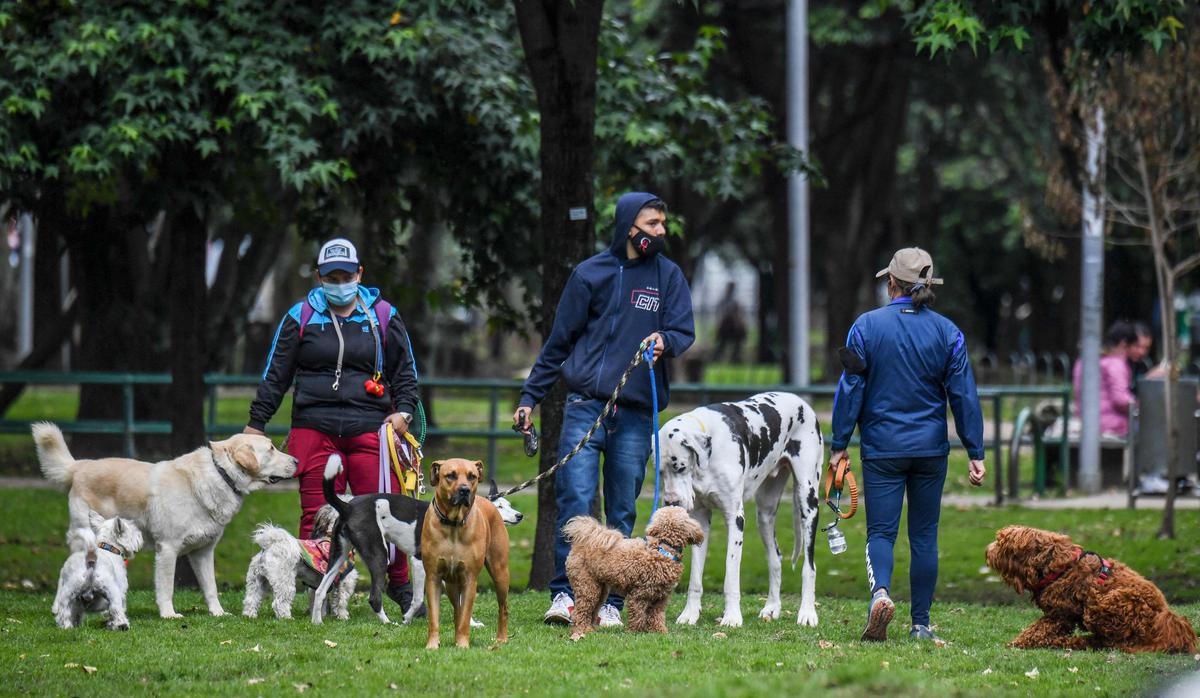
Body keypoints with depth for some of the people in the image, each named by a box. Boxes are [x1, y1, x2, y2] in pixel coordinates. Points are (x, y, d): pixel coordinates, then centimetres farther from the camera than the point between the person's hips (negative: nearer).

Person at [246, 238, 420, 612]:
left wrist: (404, 410, 2)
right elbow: (275, 374, 14)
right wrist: (255, 424, 11)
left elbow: (405, 371, 18)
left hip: (370, 428, 0)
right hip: (314, 428, 1)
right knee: (317, 515, -3)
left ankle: (399, 585, 5)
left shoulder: (383, 316, 11)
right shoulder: (301, 317, 11)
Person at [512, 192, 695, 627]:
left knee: (622, 511, 3)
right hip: (585, 406, -1)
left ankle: (610, 603, 7)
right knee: (575, 500, -12)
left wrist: (665, 342, -20)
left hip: (636, 413, 1)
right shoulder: (590, 274, 7)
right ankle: (565, 593, -9)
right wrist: (530, 397, 10)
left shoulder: (668, 276, 10)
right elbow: (559, 341, 12)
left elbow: (684, 331, 4)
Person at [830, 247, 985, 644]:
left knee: (880, 531, 1)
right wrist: (975, 454, 3)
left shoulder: (867, 326, -4)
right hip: (930, 448, 2)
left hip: (882, 447, -2)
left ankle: (880, 591, -28)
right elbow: (964, 396, 0)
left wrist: (839, 444, 4)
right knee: (924, 536, 10)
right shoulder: (947, 332, 0)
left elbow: (850, 388, -3)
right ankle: (921, 624, 12)